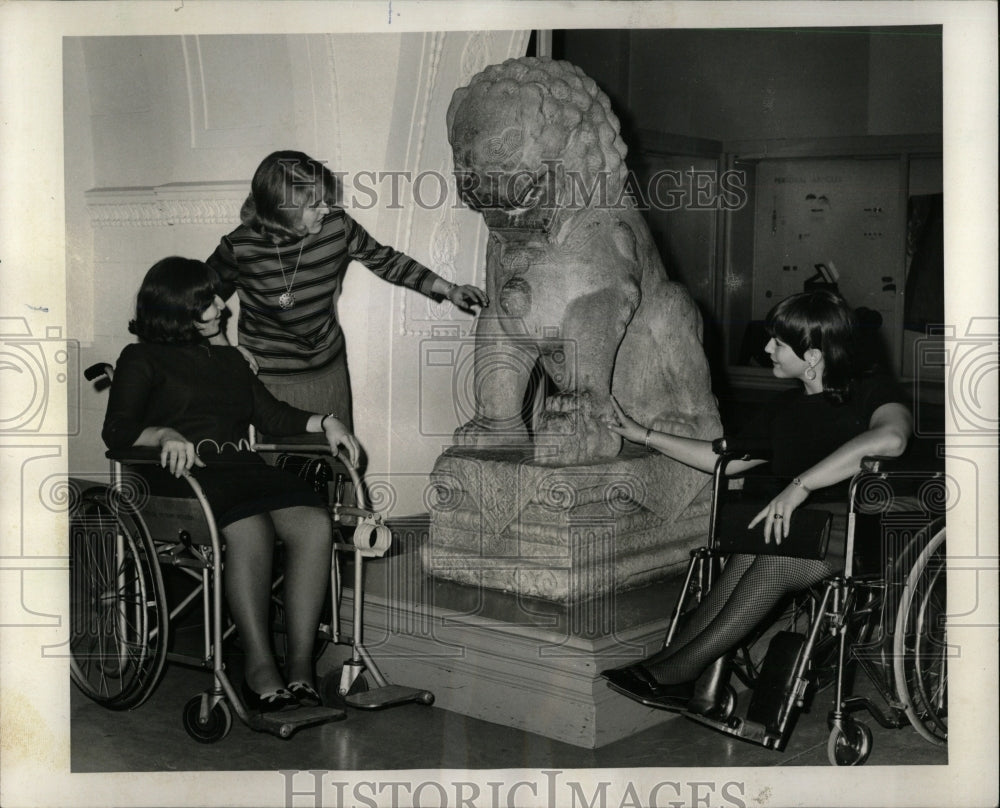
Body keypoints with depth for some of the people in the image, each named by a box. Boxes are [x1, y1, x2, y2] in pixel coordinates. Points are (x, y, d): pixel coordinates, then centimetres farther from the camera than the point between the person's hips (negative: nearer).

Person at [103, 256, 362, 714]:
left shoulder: (227, 357, 30)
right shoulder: (142, 359, 12)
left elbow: (270, 415, 27)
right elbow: (117, 430, -2)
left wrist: (324, 422, 10)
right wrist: (165, 434, -23)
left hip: (242, 467, 5)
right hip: (183, 473, -5)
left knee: (315, 523, -27)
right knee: (251, 529, -38)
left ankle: (300, 664, -29)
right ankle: (259, 668, -35)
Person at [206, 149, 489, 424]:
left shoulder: (337, 225, -12)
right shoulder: (239, 248, -18)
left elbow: (384, 259, 2)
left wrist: (450, 290, -1)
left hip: (328, 368, 3)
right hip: (272, 379, -3)